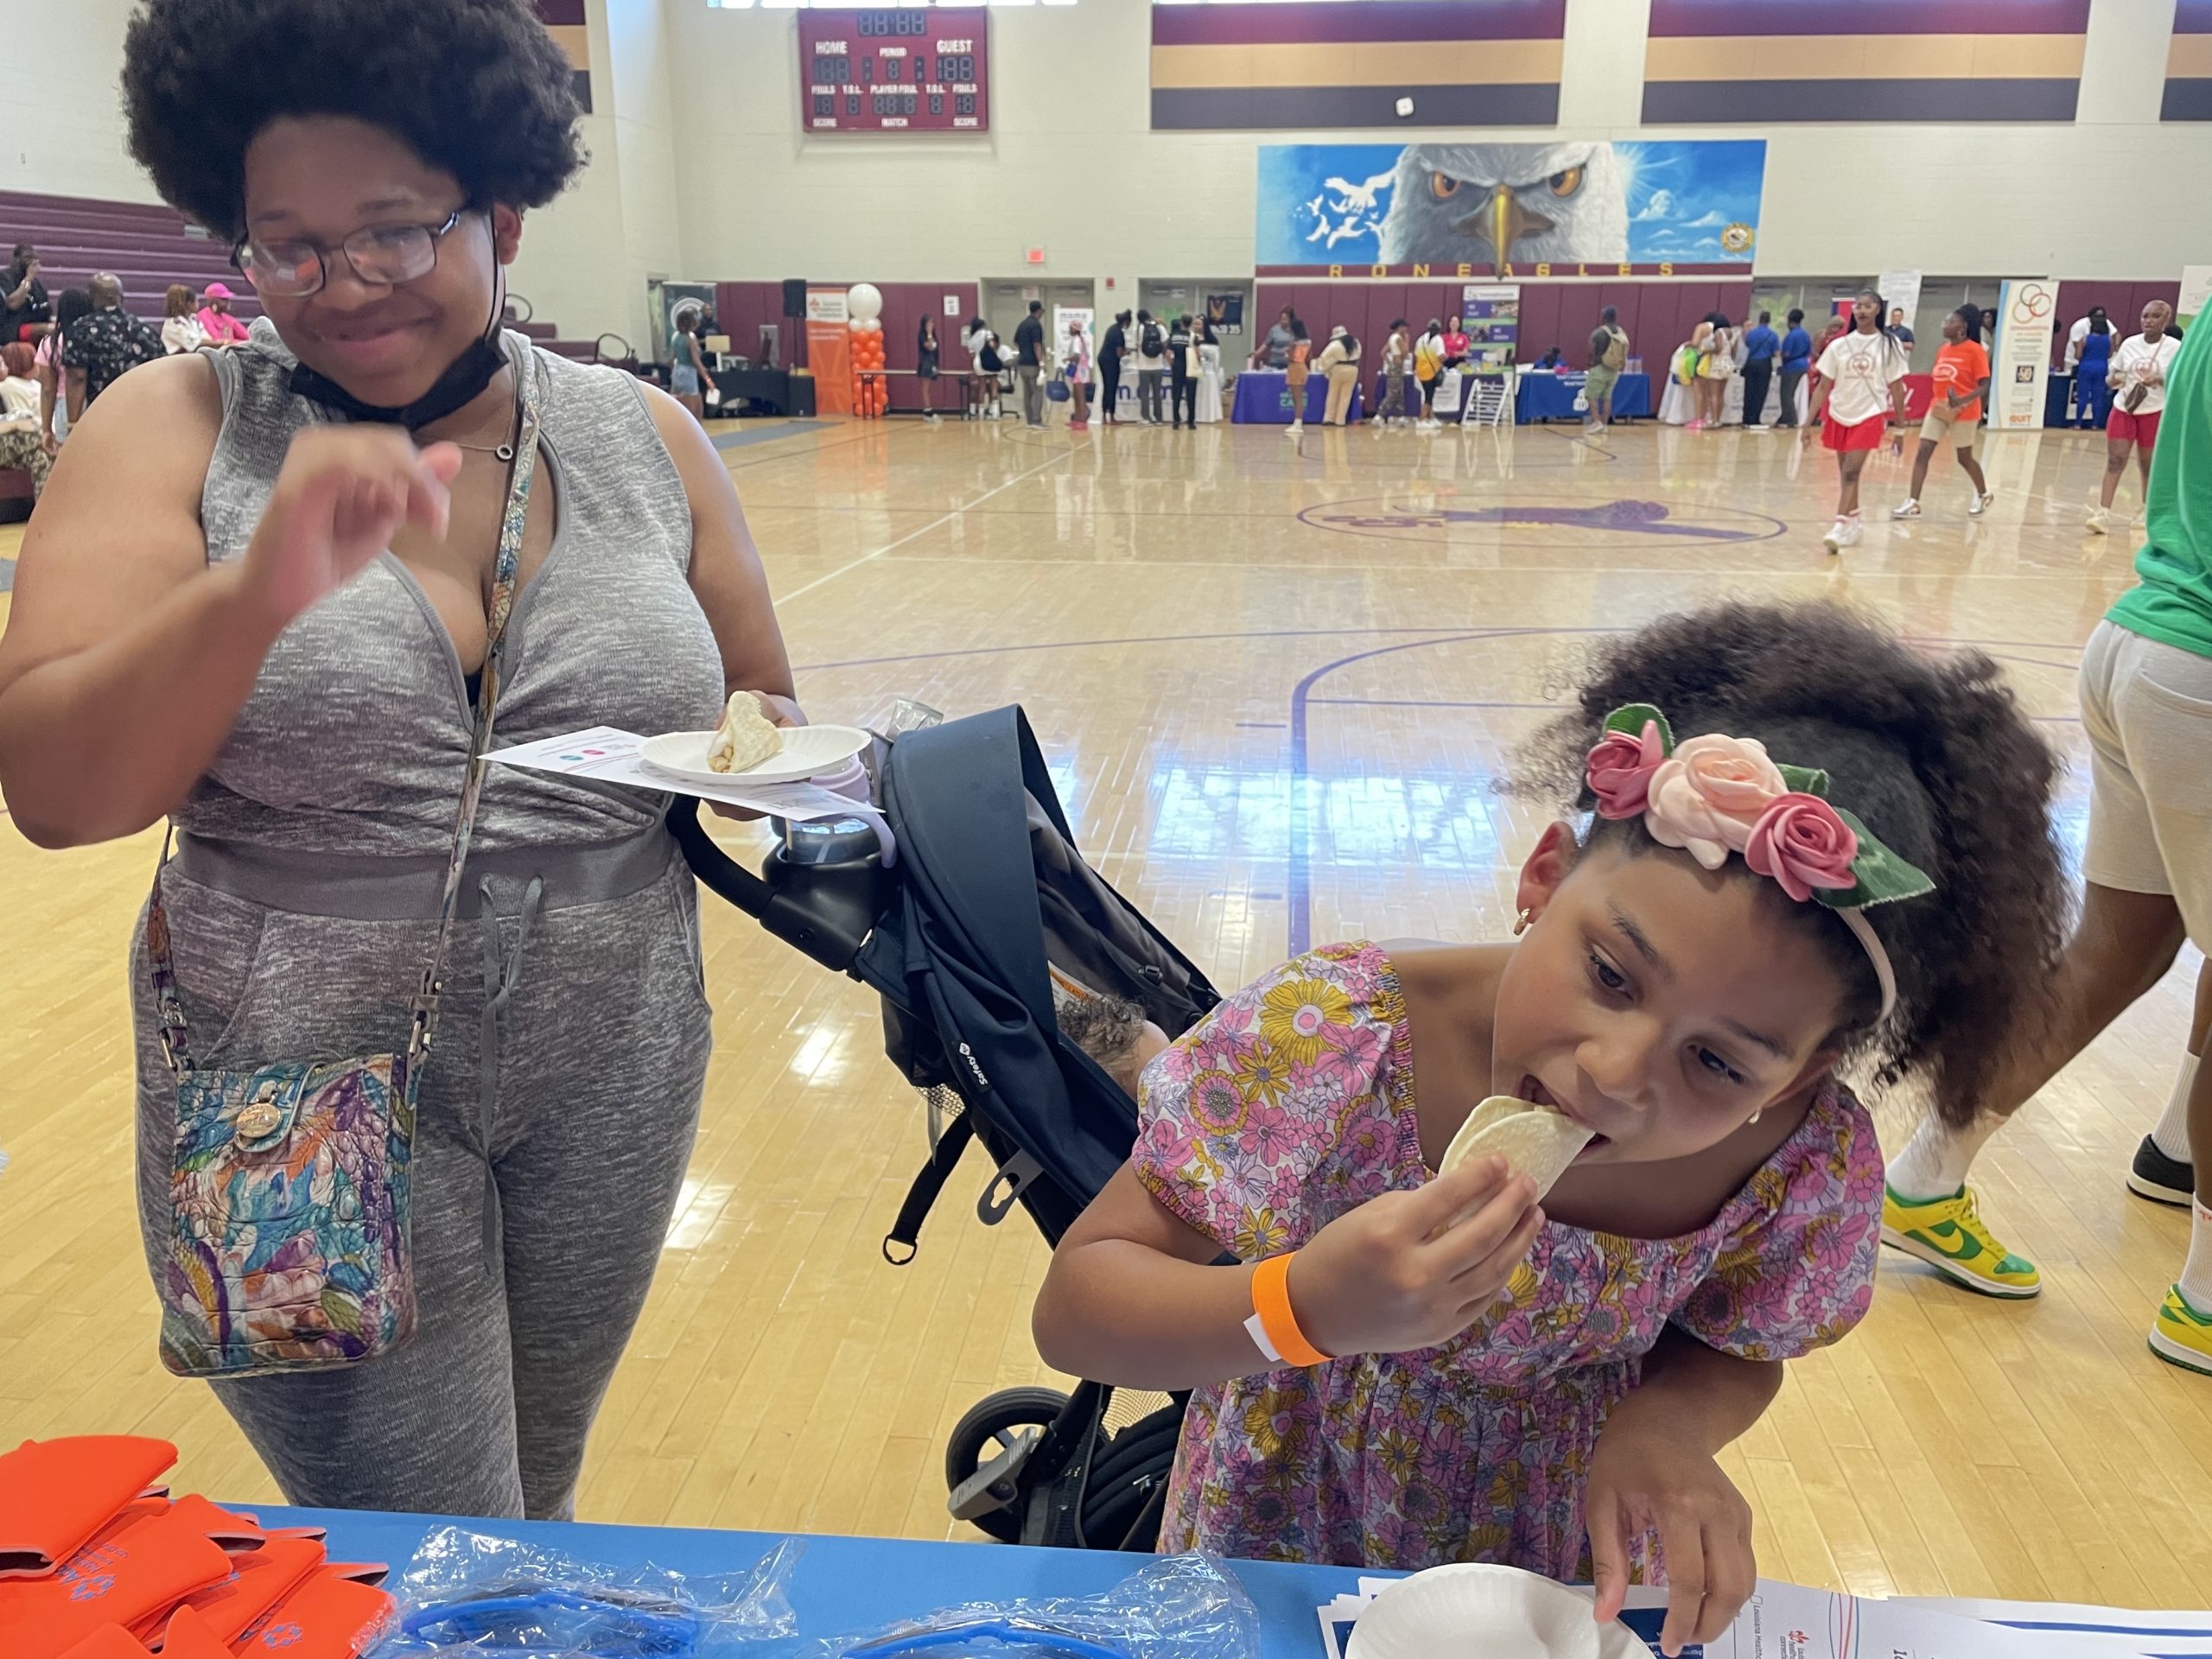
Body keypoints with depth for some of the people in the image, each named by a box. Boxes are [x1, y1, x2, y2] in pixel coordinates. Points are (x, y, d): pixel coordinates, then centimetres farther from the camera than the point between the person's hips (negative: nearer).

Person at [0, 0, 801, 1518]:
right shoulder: (180, 426, -6)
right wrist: (259, 591, -31)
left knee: (535, 1503, 25)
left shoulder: (643, 438, 0)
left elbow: (771, 716, 11)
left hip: (613, 1080, 3)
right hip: (312, 1093, -2)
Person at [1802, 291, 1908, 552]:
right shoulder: (1839, 345, 2)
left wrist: (1900, 428, 2)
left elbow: (1897, 388, 3)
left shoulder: (1888, 345, -1)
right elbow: (1822, 386, 4)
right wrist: (1809, 423, -1)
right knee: (1846, 474, 12)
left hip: (1870, 416, -3)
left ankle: (1840, 527, -20)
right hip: (1839, 416, 3)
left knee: (1851, 473, -16)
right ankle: (1853, 524, 28)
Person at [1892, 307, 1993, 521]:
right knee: (1923, 452, -7)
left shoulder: (1975, 350, -13)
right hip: (1938, 409, 6)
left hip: (1964, 412, -6)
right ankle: (1913, 503, -9)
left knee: (1964, 458, 9)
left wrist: (1963, 400, -32)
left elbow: (1985, 386, -17)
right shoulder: (1942, 350, 7)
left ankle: (1984, 494, 33)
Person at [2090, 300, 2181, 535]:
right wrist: (2114, 379, -12)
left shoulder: (2175, 347, -5)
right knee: (2115, 461, -7)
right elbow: (2111, 376, 12)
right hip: (2123, 408, 2)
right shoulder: (2129, 344, 5)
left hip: (2155, 412, -2)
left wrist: (2160, 381, -24)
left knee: (2149, 465, 7)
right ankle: (2103, 513, -12)